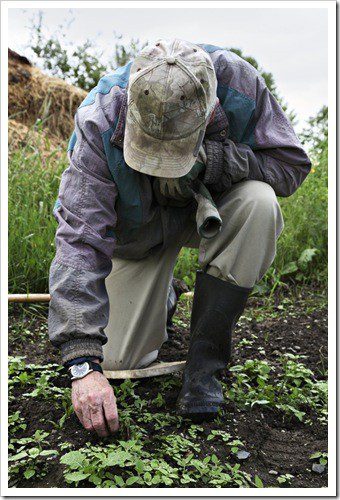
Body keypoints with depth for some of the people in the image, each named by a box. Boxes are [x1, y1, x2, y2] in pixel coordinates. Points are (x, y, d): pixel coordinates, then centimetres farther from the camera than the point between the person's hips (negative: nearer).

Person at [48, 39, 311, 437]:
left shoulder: (239, 84, -30)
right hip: (139, 231, 0)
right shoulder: (100, 124, -33)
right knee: (119, 359, -8)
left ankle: (205, 359, -22)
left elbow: (291, 163, -19)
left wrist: (213, 160, -37)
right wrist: (83, 365, -41)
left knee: (259, 203, -36)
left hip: (210, 208, 1)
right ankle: (160, 289, 27)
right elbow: (80, 240, -36)